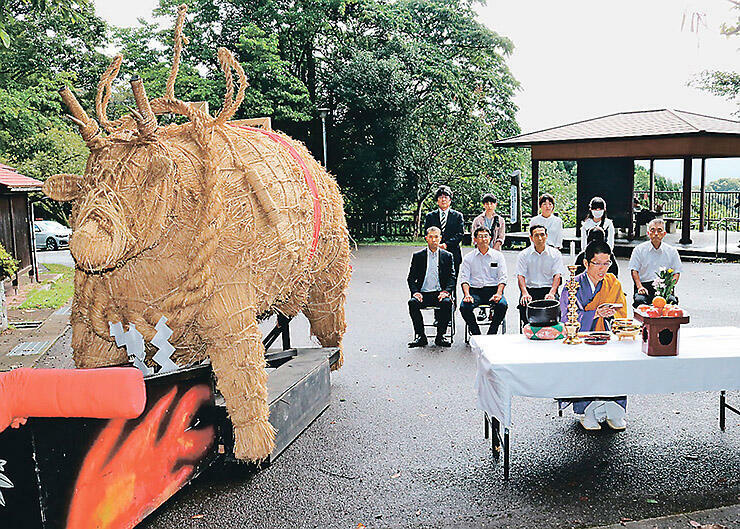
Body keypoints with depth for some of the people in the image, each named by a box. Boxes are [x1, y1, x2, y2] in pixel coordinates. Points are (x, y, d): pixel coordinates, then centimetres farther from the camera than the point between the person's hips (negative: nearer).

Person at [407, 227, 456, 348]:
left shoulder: (447, 256, 11)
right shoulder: (418, 256, 11)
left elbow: (452, 278, 6)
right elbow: (411, 278, 8)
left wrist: (446, 291, -12)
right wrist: (415, 292, -10)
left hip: (440, 293, -1)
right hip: (423, 294, 1)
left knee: (447, 302, -33)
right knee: (412, 303, -31)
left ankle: (440, 336, -18)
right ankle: (421, 336, -19)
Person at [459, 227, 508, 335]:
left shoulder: (498, 255, 11)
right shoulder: (469, 257, 11)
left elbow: (502, 278, 5)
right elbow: (464, 278, 4)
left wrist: (498, 294, -13)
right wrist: (467, 295, -15)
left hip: (493, 289, 0)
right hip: (475, 290, 0)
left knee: (502, 305, -31)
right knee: (464, 307, -29)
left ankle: (491, 334, -15)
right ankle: (476, 334, -11)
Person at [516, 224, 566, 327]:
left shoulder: (555, 253, 9)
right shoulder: (524, 255, 9)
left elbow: (557, 275, 0)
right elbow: (520, 276, -1)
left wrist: (551, 293, -18)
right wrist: (525, 293, -19)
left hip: (548, 288, 0)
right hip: (530, 289, 0)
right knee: (524, 305, -31)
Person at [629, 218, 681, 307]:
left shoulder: (672, 251, 16)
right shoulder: (639, 249, 11)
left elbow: (676, 272, 14)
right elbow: (634, 270, 6)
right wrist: (639, 287, -12)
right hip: (645, 286, -1)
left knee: (672, 301, -31)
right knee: (639, 300, -33)